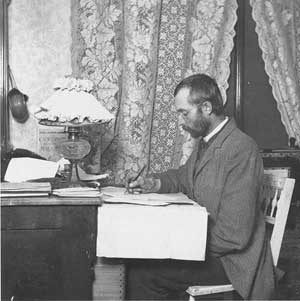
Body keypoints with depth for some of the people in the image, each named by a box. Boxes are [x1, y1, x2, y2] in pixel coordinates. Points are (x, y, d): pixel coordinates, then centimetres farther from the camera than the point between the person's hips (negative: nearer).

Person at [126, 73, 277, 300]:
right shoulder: (206, 142, 7)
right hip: (202, 243, 9)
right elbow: (183, 176, 24)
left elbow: (234, 235, -25)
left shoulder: (241, 150, -23)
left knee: (141, 274, -18)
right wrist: (156, 183, 4)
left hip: (230, 260, -9)